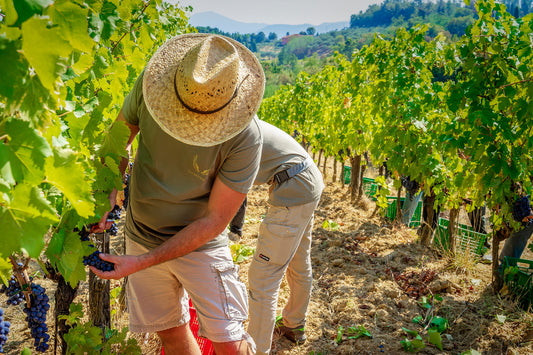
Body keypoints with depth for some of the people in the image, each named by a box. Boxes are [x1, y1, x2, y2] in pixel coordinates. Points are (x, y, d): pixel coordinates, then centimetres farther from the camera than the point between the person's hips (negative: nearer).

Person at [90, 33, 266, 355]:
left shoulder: (245, 138, -26)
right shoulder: (150, 83, -16)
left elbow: (214, 221, -20)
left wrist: (142, 263, -22)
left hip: (200, 244, -3)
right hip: (142, 234, 4)